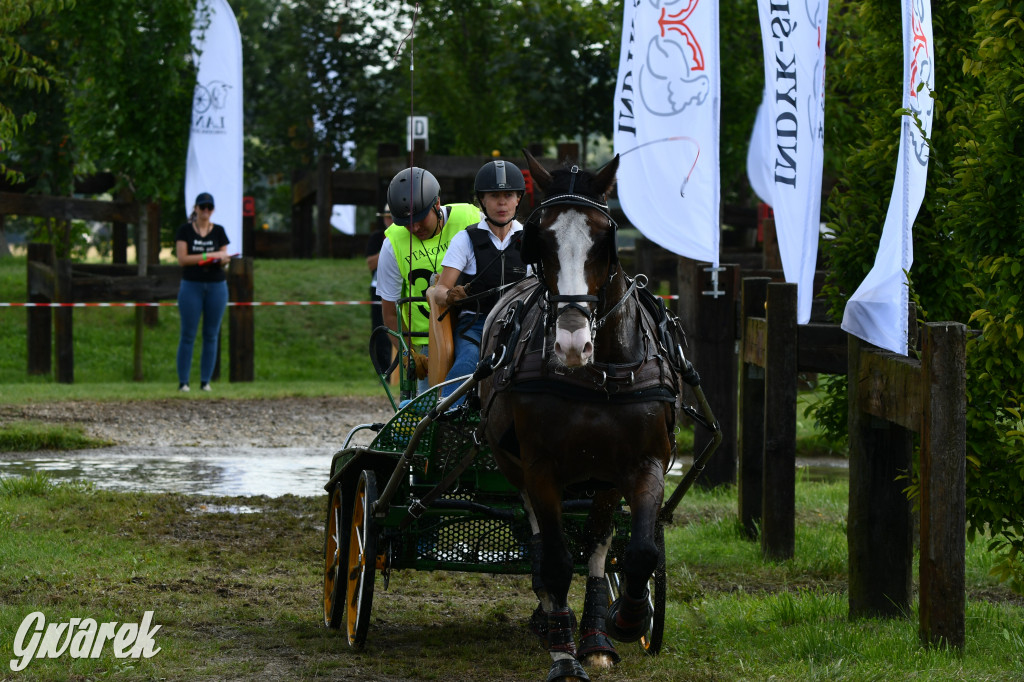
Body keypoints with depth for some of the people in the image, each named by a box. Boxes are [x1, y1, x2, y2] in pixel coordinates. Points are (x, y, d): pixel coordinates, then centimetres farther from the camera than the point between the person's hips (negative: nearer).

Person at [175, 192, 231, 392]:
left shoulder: (219, 231, 8)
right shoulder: (185, 231, 1)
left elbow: (224, 259, 6)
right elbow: (182, 259, -7)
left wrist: (221, 259, -18)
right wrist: (208, 256, -16)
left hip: (216, 285, 2)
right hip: (191, 285, -2)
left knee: (211, 334, 3)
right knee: (188, 334, -3)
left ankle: (206, 381, 8)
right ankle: (183, 381, -1)